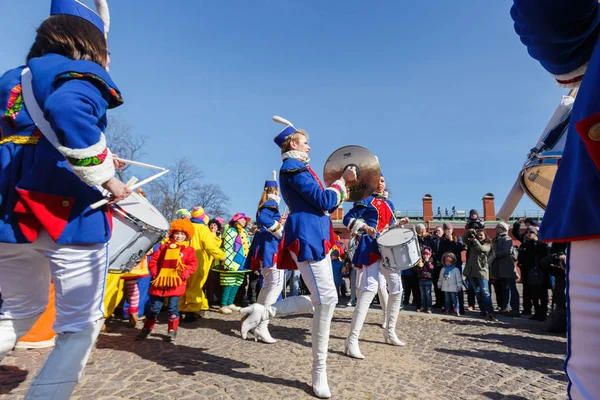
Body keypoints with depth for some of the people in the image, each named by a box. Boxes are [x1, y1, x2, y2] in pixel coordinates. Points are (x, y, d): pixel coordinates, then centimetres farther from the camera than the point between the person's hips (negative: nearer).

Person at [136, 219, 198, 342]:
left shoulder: (189, 249, 3)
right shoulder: (164, 247, 8)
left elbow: (193, 264, -4)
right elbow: (153, 261, 10)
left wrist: (183, 275, -14)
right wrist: (155, 274, 0)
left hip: (176, 284, -2)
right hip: (160, 283, 2)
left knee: (173, 308, 2)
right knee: (154, 307, 9)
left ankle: (172, 330, 17)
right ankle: (146, 329, 25)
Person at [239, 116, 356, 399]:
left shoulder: (297, 168, 24)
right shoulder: (293, 167, -8)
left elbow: (322, 206, 26)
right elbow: (323, 200, -15)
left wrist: (342, 184, 21)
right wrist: (342, 180, -2)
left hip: (315, 236, 11)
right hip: (307, 236, -11)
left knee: (321, 299, 9)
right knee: (327, 298, -11)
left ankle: (262, 312, 11)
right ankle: (319, 372, 2)